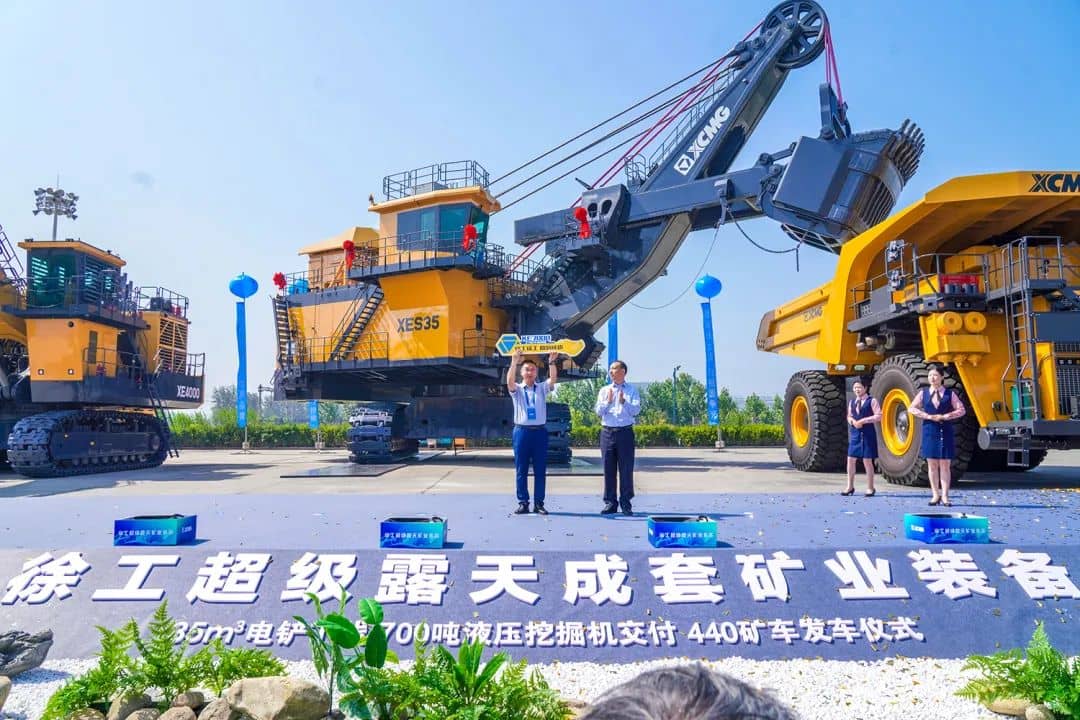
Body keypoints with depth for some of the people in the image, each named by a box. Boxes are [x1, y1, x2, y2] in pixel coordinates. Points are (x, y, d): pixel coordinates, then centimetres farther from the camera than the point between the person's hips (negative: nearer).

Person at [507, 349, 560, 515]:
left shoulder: (542, 388, 11)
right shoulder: (516, 390, 7)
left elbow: (553, 378, -6)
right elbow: (509, 381, -14)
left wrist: (552, 362, -21)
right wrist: (514, 362, -26)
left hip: (540, 431, 1)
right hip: (522, 431, -1)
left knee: (540, 470, 3)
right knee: (521, 470, 2)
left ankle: (539, 503, 8)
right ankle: (523, 503, 9)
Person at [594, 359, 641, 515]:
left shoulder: (632, 390, 5)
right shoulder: (604, 390, 12)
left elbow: (636, 410, -6)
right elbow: (598, 411, 4)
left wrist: (624, 402, -19)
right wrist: (608, 401, -10)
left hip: (625, 432, -2)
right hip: (607, 432, 2)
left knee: (626, 468, -1)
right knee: (608, 468, 4)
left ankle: (626, 503, 7)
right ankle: (610, 502, 12)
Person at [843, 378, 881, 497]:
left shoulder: (871, 401, -4)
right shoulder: (852, 402, 12)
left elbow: (878, 416, -10)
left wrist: (863, 420, -16)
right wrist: (853, 421, -5)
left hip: (867, 433, -5)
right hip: (854, 433, 5)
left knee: (867, 461, -1)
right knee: (851, 459, 4)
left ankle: (870, 488, 9)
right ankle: (850, 486, 14)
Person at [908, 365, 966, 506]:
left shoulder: (950, 394, 4)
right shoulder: (923, 393, 7)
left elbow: (961, 410, 0)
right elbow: (912, 409, 3)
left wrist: (945, 416, -12)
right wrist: (928, 416, -9)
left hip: (946, 432, -1)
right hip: (929, 431, 1)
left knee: (945, 465, -1)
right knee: (932, 465, 3)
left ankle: (945, 496, 1)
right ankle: (935, 495, 9)